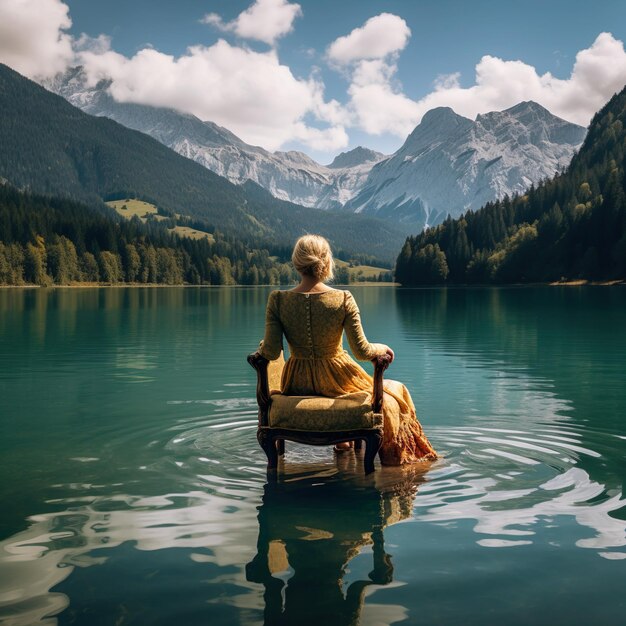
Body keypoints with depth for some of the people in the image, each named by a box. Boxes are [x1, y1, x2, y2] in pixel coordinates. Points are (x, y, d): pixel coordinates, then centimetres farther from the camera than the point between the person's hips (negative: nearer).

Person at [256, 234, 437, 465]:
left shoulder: (277, 300, -15)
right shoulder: (343, 299, -19)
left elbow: (271, 352, -16)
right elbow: (362, 351, -16)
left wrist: (262, 345, 8)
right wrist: (382, 348, 5)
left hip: (297, 385, 3)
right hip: (336, 380, -3)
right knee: (391, 391, 28)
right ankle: (395, 453, 48)